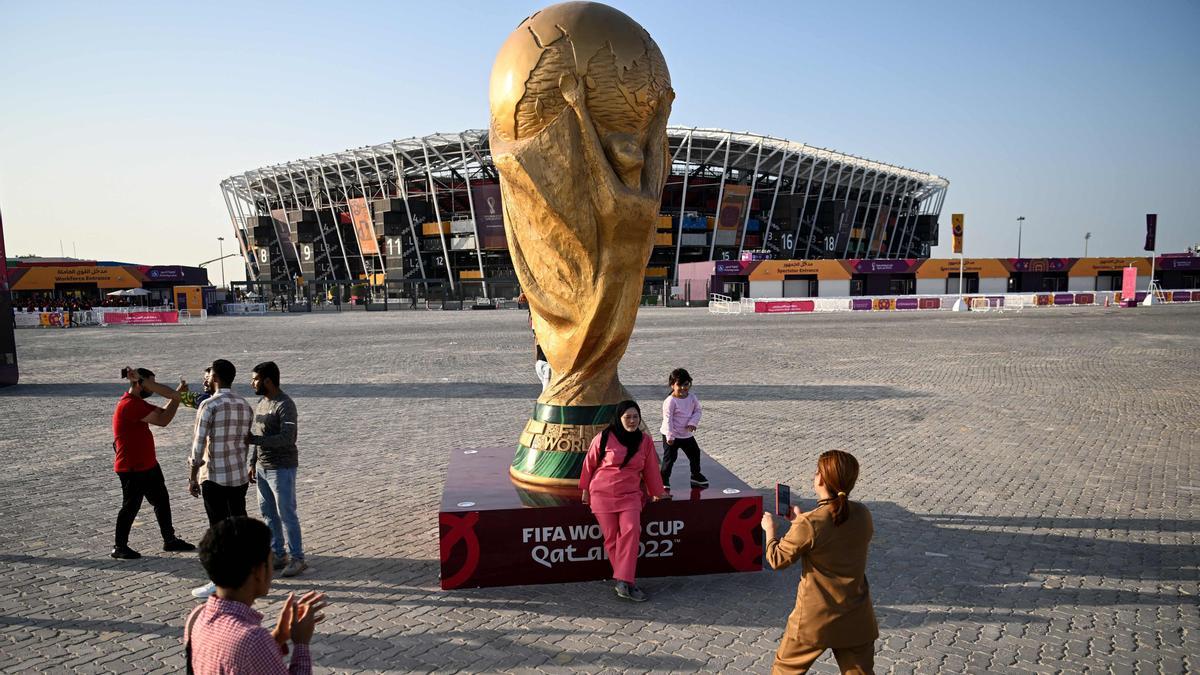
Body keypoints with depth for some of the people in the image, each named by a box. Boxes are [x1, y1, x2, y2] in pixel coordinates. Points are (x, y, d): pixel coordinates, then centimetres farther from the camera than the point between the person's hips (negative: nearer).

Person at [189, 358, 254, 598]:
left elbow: (198, 444, -13)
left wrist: (193, 477, -5)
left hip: (214, 477, -6)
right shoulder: (245, 406, 7)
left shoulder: (209, 405, -13)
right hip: (240, 475, 6)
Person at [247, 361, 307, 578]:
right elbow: (256, 435, 17)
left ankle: (297, 558, 7)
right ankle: (278, 555, 24)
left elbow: (287, 438, -26)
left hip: (282, 469, -9)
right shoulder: (261, 402, 11)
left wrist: (254, 440, -27)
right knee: (268, 513, 14)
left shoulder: (285, 405, -17)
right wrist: (253, 463, 14)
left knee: (287, 514, -2)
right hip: (263, 468, 9)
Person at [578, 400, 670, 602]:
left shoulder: (645, 441, 5)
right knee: (611, 538, -5)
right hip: (602, 494, -1)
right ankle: (627, 581, 7)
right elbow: (589, 464, 8)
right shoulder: (603, 438, -4)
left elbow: (650, 469, 17)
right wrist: (585, 490, 13)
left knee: (631, 530, -21)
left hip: (630, 495, 1)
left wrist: (658, 492, 25)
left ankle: (623, 582, -21)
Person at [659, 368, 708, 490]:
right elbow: (668, 419, -21)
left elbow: (697, 410, 4)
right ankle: (664, 479, 10)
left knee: (695, 454, 18)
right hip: (672, 436, -6)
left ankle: (696, 475, 38)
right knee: (670, 458, -2)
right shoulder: (670, 401, -20)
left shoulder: (692, 397, -2)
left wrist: (693, 422, -15)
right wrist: (670, 436, -23)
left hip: (687, 434, 7)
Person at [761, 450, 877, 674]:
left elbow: (777, 559, -10)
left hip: (815, 619, -4)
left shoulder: (809, 524, -24)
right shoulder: (862, 514, -7)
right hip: (856, 620, 5)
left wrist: (769, 529, 7)